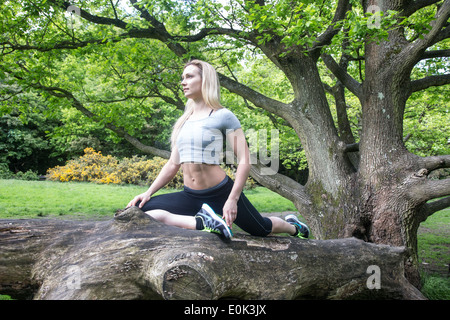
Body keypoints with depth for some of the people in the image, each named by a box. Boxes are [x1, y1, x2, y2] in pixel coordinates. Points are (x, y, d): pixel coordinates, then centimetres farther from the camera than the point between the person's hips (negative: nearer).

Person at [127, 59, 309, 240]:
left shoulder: (223, 116, -7)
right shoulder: (183, 121, 11)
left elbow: (244, 161, -13)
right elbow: (173, 164, 15)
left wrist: (232, 200, -21)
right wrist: (148, 193, 5)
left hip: (221, 192, -5)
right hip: (190, 197, 5)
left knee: (262, 229, 12)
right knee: (139, 211, -16)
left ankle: (293, 227, 43)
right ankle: (203, 223, -19)